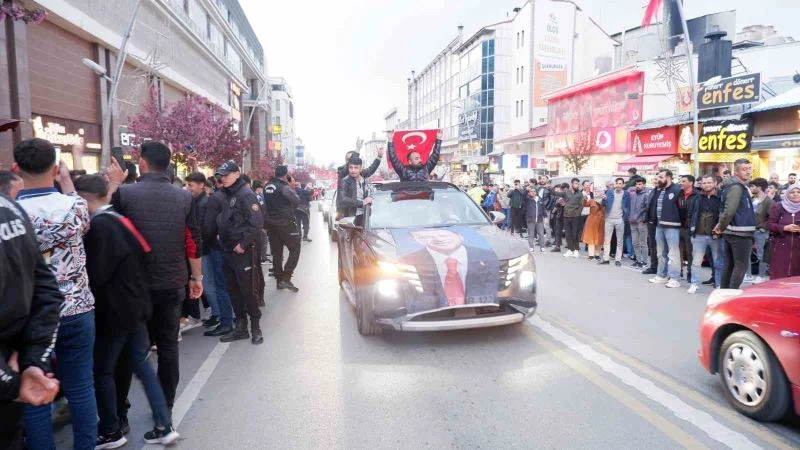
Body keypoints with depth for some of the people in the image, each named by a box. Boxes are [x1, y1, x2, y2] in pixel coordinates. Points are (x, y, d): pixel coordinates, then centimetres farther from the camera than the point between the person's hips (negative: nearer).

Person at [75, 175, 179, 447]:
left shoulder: (99, 226, -18)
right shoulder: (120, 219, 8)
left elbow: (95, 274, -19)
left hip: (114, 310, -8)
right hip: (136, 304, 8)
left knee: (102, 371, 9)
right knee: (140, 363, 15)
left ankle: (110, 432, 24)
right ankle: (164, 425, 18)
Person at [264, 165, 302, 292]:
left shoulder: (267, 187, 6)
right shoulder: (284, 187, -16)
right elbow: (297, 201, -12)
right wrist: (293, 188, 3)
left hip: (271, 223, 7)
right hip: (285, 223, -7)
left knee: (276, 252, 12)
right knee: (295, 249, 1)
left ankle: (279, 280, 17)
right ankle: (286, 278, -7)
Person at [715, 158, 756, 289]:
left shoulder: (739, 186, 17)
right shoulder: (737, 187, -15)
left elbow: (727, 209, 22)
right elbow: (729, 210, -24)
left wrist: (721, 226, 12)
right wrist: (722, 226, -10)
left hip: (730, 232, 10)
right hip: (740, 233, -10)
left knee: (729, 264, 12)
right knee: (741, 265, -5)